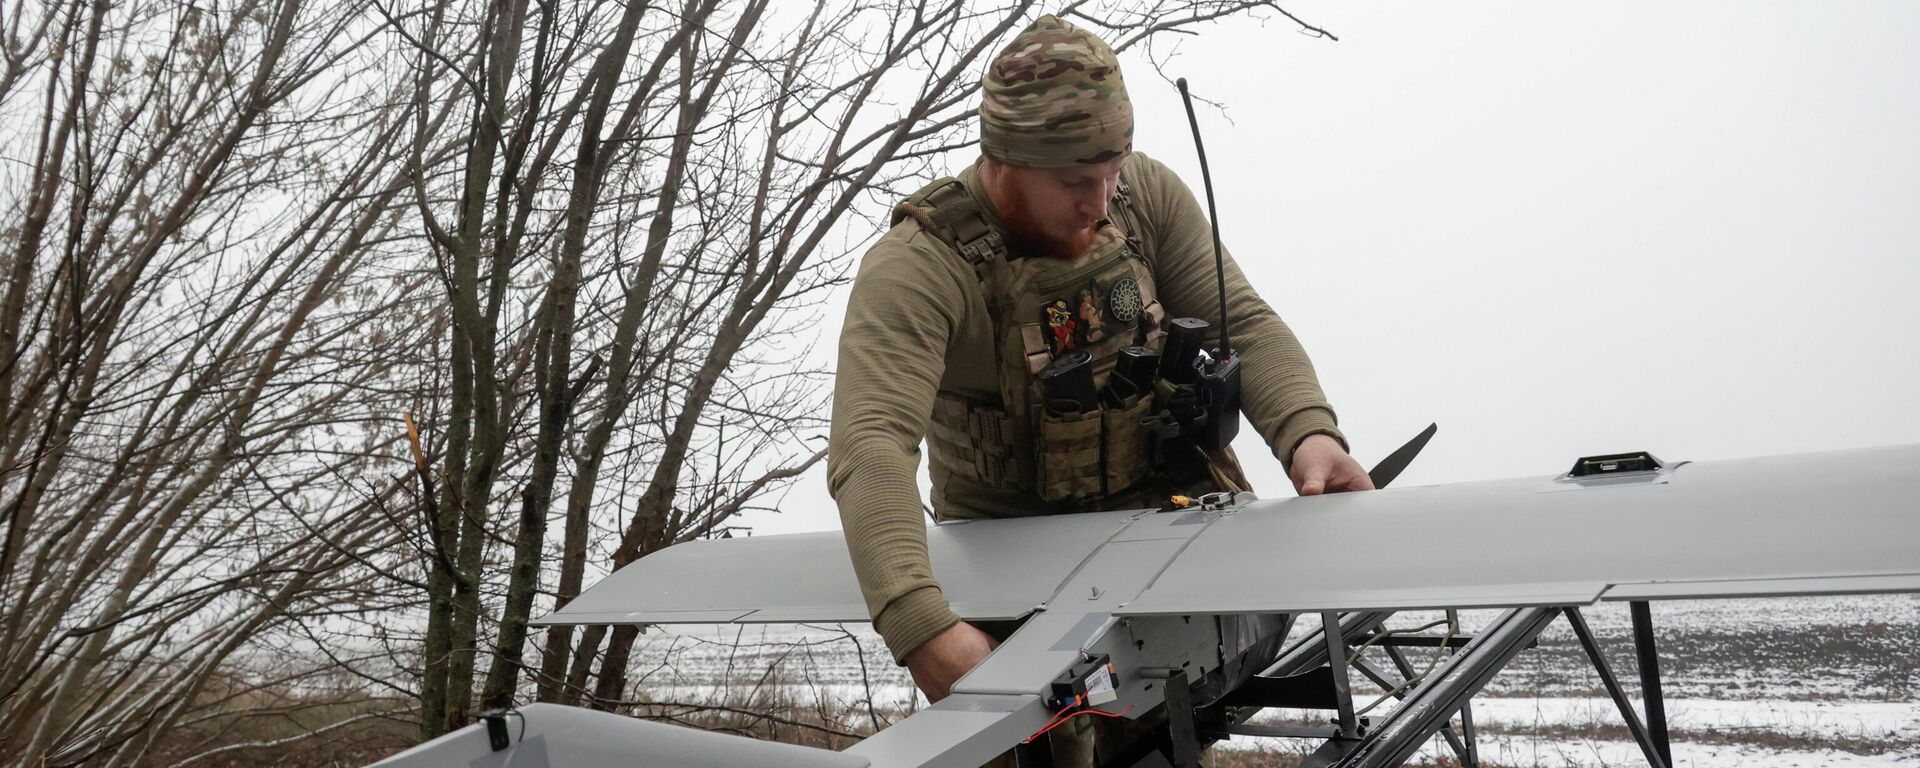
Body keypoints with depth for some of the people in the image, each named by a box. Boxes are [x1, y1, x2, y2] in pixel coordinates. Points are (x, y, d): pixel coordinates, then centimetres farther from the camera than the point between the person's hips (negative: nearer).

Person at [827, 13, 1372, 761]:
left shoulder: (1146, 194, -6)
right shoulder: (915, 268, -24)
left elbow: (1242, 321, -4)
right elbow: (872, 445, -36)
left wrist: (1307, 432, -26)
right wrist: (919, 626, -50)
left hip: (1176, 501, 4)